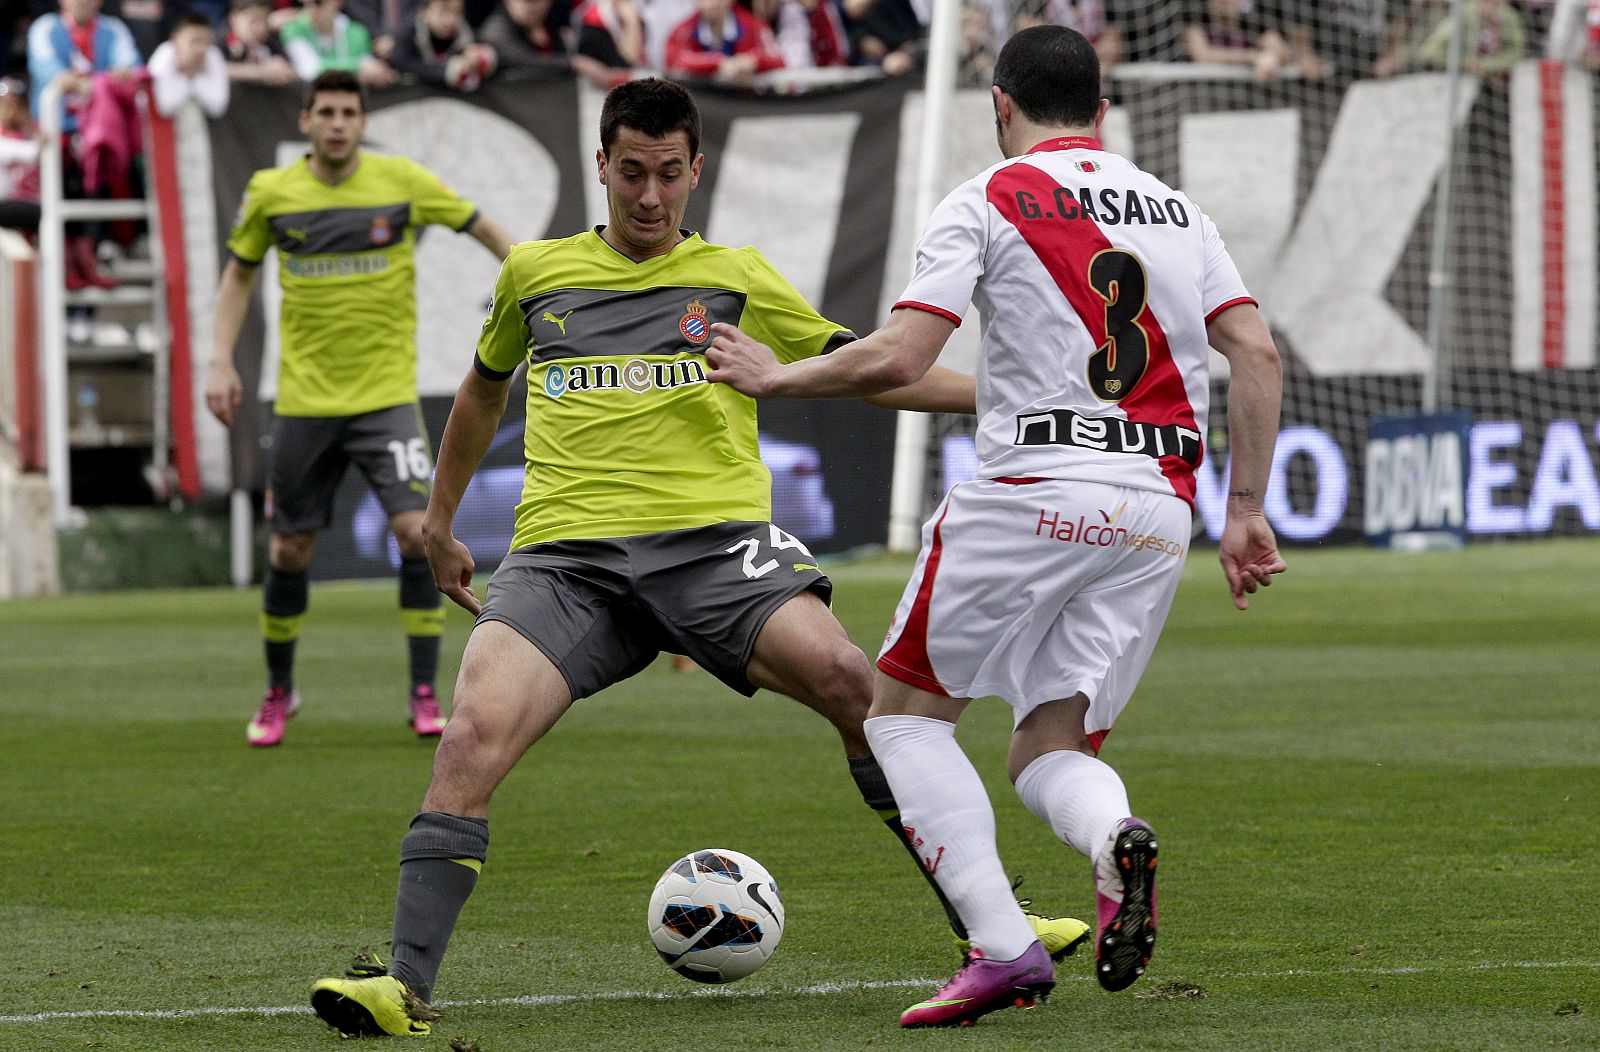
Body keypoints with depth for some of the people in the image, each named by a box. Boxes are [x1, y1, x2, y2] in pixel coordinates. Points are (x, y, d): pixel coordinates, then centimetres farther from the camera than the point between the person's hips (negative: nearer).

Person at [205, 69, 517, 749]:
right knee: (289, 551, 6)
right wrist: (221, 361, 5)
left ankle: (425, 694, -7)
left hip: (386, 394, -1)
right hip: (304, 399, 1)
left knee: (417, 532, -17)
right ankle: (279, 693, 27)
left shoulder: (401, 181, -4)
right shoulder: (271, 193, 0)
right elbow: (238, 273, 14)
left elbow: (484, 228, 6)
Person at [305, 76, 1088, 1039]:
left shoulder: (737, 277, 14)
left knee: (846, 679, -25)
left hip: (713, 536, -1)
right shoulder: (535, 274, 18)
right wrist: (441, 520, 41)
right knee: (474, 734, -23)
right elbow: (485, 389, 35)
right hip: (567, 552, 1)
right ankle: (407, 986, -21)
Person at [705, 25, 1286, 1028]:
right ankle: (1117, 839, -24)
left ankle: (1002, 946, -6)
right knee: (1051, 750, 13)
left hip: (1031, 492, -5)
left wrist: (777, 376, 7)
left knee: (906, 710, 11)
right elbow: (1258, 354, 7)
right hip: (1158, 512, 5)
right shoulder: (1178, 210, 16)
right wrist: (1246, 511, 11)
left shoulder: (989, 200, 1)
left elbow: (897, 360, -8)